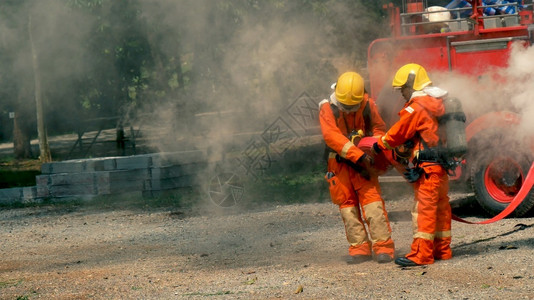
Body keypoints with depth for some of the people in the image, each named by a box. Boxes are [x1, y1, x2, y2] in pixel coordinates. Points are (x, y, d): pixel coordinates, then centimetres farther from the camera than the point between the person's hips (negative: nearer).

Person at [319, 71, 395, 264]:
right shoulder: (328, 109, -11)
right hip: (339, 163, 0)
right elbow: (332, 137, -23)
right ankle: (359, 248, 9)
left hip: (363, 161, 0)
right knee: (347, 204, 2)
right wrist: (358, 155, -30)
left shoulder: (367, 105, -4)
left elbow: (379, 128, 7)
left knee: (372, 200, -11)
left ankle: (383, 247, -11)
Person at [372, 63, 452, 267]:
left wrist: (380, 144, 9)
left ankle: (421, 254, -10)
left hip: (427, 167, -9)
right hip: (443, 165, 9)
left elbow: (399, 132, -6)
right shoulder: (438, 104, 15)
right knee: (441, 207, 13)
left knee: (424, 208, -9)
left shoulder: (416, 107, -13)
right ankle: (442, 249, 18)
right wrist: (403, 148, 18)